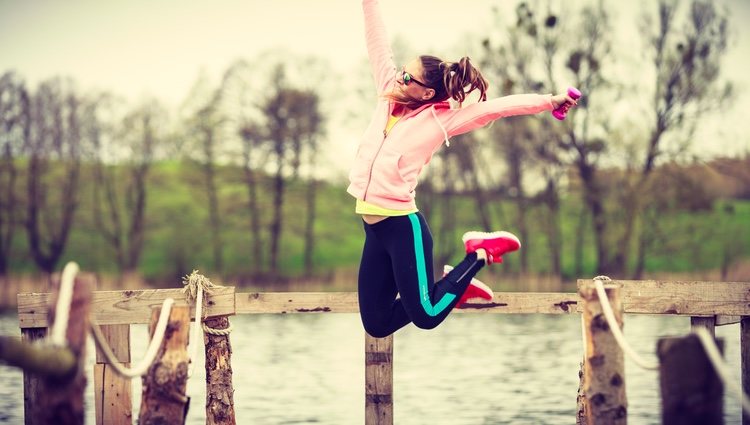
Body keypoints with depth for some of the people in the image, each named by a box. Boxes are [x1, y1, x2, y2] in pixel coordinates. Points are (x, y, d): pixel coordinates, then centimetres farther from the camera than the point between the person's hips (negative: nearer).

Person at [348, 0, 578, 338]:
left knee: (426, 316, -5)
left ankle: (480, 254, 15)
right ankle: (445, 281, 27)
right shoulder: (388, 97, 6)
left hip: (402, 225, -6)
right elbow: (377, 43, 8)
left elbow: (496, 107, -11)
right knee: (377, 324, 8)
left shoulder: (439, 119, -8)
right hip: (374, 227, 6)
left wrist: (550, 101, -17)